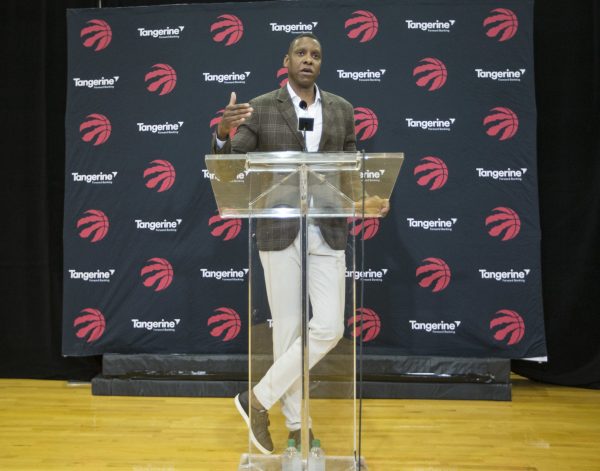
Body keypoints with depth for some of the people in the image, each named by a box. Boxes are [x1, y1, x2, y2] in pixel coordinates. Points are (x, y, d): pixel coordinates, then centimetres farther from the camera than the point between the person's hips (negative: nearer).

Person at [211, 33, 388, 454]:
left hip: (328, 232, 3)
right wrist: (223, 133, -27)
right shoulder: (259, 109, 0)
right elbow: (230, 169, -7)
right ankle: (296, 423, 21)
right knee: (288, 329, 4)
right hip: (279, 232, -3)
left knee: (329, 328, -3)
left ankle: (259, 398, 13)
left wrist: (370, 197, -7)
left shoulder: (342, 109, 9)